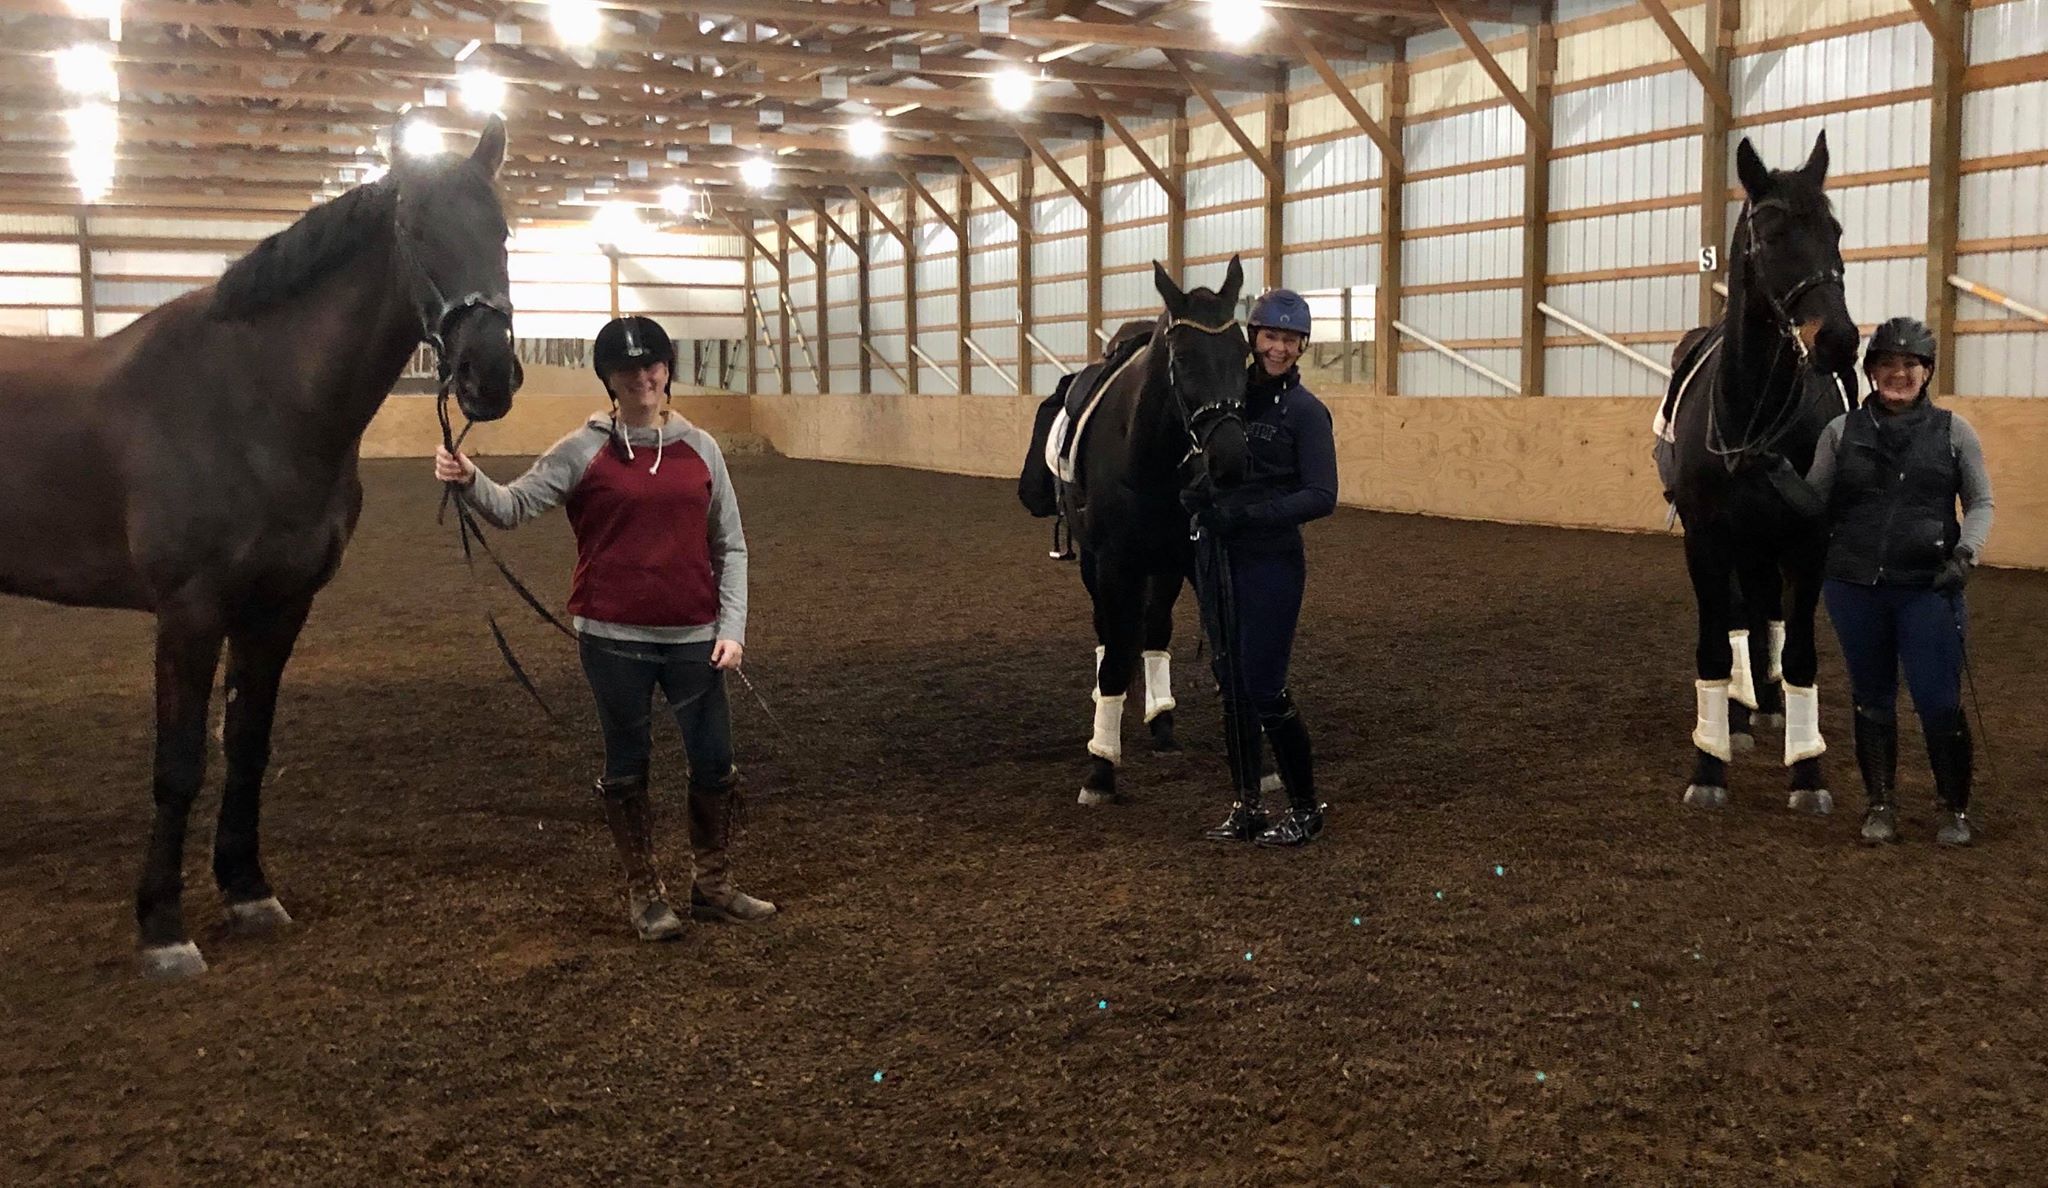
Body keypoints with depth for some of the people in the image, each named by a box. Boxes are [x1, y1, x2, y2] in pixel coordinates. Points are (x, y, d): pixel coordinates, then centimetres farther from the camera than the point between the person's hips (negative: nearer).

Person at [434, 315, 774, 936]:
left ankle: (714, 886, 27)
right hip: (614, 640, -2)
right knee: (626, 768, 9)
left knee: (715, 764, 8)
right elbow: (514, 505, -7)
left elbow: (730, 546, 7)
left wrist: (732, 626, -2)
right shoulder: (585, 450, -1)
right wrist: (470, 481, -27)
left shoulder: (700, 448, 5)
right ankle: (645, 893, 25)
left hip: (693, 639, 2)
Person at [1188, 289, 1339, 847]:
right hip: (1216, 560, 6)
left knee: (1264, 690, -4)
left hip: (1270, 564, -6)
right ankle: (1246, 807, 22)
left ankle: (1307, 809, 13)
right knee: (1231, 686, 11)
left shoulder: (1306, 412, -8)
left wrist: (1245, 514, -23)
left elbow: (1322, 498, -14)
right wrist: (1197, 494, -2)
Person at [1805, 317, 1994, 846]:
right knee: (1872, 699, 13)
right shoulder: (1842, 431, 3)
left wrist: (1966, 552, -13)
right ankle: (1881, 804, 27)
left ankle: (1955, 807, 18)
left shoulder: (1953, 431, 1)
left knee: (1939, 702, -3)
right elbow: (1813, 500, 5)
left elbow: (1981, 503, 4)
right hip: (1855, 587, 2)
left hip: (1929, 588, -1)